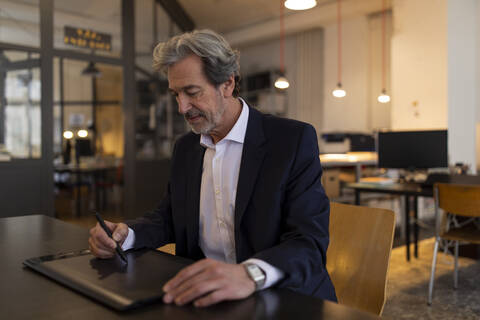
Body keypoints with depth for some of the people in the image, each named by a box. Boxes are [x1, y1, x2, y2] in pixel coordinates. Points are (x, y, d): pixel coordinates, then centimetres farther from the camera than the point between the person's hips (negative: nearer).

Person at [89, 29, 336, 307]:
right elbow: (168, 218, 14)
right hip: (203, 295, 5)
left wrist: (250, 274, -39)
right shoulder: (185, 147, 9)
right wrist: (126, 234, -8)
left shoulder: (294, 139, -12)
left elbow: (309, 243, -19)